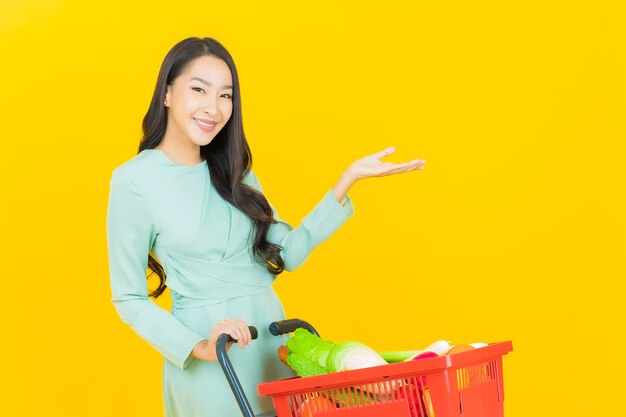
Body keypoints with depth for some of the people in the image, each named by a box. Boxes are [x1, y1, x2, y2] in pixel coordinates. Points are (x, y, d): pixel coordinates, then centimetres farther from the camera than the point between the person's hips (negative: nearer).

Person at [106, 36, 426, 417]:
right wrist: (197, 348, -21)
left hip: (273, 338, 6)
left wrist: (349, 179, -1)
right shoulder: (135, 180, -11)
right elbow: (129, 298, -9)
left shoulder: (232, 171, 9)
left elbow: (288, 252, 4)